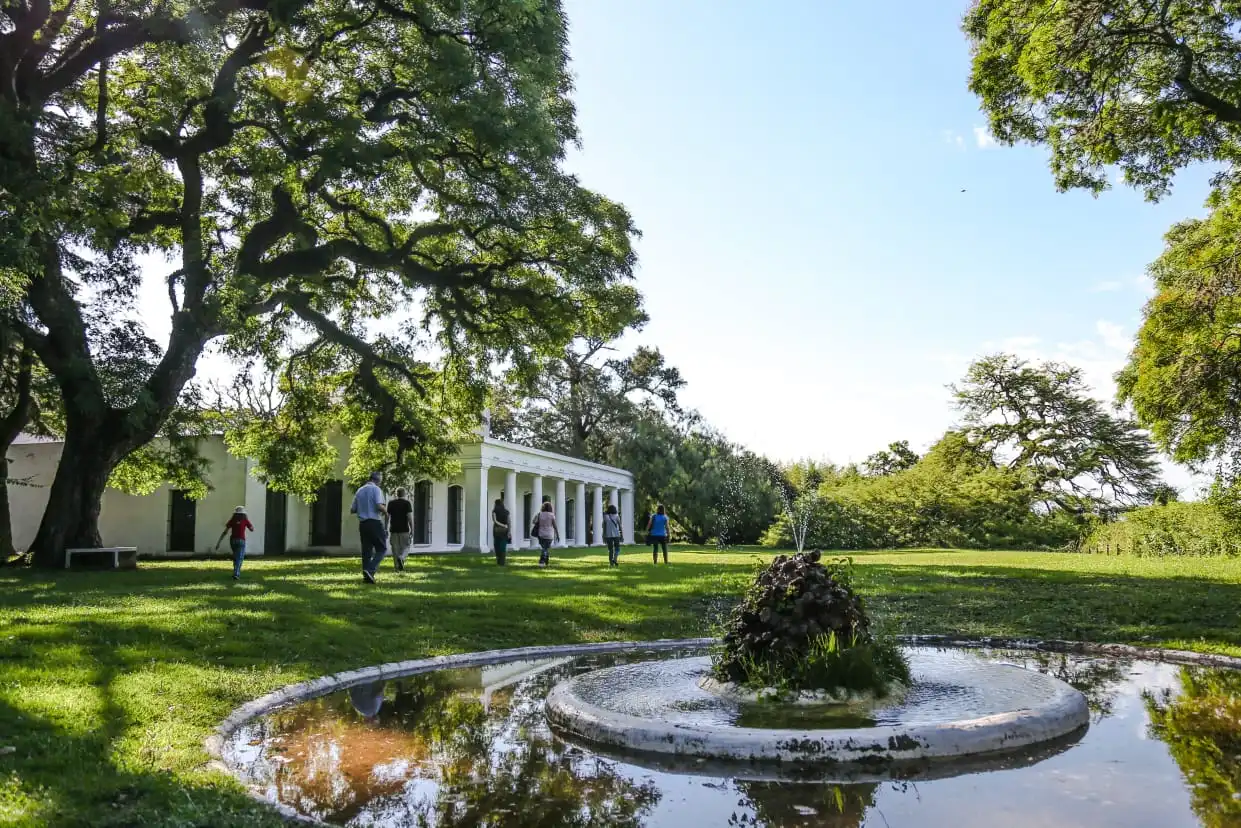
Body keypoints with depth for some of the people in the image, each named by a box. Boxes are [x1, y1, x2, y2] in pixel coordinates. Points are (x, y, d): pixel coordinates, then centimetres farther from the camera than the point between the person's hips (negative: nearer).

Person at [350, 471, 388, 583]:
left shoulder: (359, 491, 14)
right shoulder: (376, 489, -5)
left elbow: (352, 510, 16)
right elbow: (379, 506, -19)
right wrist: (385, 511, 1)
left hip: (362, 524, 6)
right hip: (375, 523, -6)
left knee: (366, 551, 8)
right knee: (382, 549, 1)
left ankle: (367, 576, 5)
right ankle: (370, 570, -17)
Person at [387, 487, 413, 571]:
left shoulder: (391, 503, 7)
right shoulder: (407, 503, -2)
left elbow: (387, 516, 5)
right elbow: (409, 517, -9)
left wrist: (386, 529, 12)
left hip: (393, 529, 3)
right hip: (404, 530, -3)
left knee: (395, 549, 8)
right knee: (405, 547, 6)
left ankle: (398, 567, 7)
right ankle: (401, 558, -24)